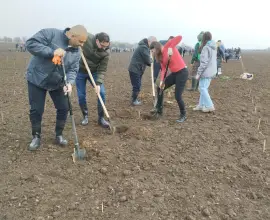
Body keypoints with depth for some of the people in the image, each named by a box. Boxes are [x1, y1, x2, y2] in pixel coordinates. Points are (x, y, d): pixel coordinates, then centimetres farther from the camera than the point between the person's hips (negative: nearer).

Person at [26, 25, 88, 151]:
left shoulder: (76, 52, -3)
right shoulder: (51, 34, -20)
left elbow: (72, 70, -7)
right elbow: (31, 43, -26)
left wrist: (69, 83, -27)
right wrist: (52, 52, -35)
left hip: (57, 83, 5)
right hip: (37, 80, -5)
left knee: (64, 108, 5)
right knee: (36, 110, 2)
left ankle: (59, 135, 23)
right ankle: (36, 137, 22)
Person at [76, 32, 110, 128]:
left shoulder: (106, 52, -21)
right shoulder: (86, 38, -23)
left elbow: (102, 70, -18)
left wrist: (98, 83, -29)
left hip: (94, 72, 1)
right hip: (80, 71, 0)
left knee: (102, 93, -11)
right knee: (81, 95, 0)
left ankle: (101, 118, 3)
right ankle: (85, 116, 22)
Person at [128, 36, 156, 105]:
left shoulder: (144, 47, 16)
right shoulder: (143, 47, -19)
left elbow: (145, 59, 17)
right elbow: (147, 60, -17)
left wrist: (149, 61, -2)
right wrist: (151, 61, 4)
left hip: (137, 69, 10)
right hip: (135, 69, -10)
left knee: (137, 85, 17)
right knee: (137, 86, -5)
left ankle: (134, 98, 28)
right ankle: (134, 101, 5)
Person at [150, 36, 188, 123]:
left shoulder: (168, 46, -10)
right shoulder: (161, 56, 10)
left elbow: (179, 37, -22)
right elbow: (163, 69, 3)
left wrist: (171, 48, -24)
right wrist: (162, 81, -10)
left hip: (182, 72, -9)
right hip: (174, 73, 9)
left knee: (177, 96, -8)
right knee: (160, 89, 11)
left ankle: (183, 115, 14)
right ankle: (159, 110, 25)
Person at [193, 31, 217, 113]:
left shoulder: (206, 48, -16)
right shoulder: (213, 48, 12)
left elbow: (204, 62, -20)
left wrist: (198, 73, -17)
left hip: (206, 72, -9)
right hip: (211, 71, 9)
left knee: (202, 88, -2)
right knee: (204, 88, 14)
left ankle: (210, 106, 0)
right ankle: (201, 105, 19)